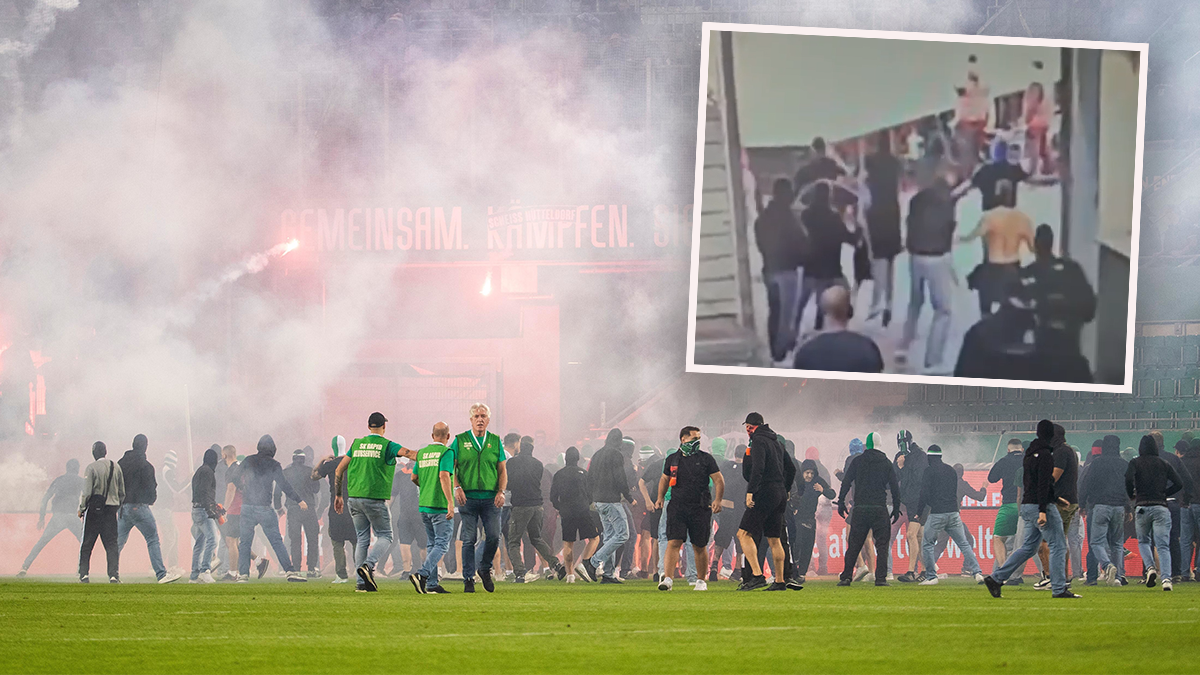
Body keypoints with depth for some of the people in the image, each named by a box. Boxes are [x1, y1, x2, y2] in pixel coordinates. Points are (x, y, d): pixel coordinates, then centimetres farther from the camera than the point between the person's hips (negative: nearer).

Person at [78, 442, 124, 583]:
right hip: (111, 510, 4)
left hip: (94, 510, -4)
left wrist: (81, 509, -1)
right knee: (112, 544, 4)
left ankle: (83, 574, 4)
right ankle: (114, 575, -7)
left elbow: (86, 492, -13)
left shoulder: (91, 468, -10)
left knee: (86, 545, 7)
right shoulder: (116, 467, 5)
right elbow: (122, 493, 10)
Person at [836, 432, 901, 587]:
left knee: (853, 545, 6)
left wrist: (841, 503, 6)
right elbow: (895, 487, 6)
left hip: (860, 509, 1)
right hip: (880, 509, -1)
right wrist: (896, 509, 12)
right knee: (882, 545, 3)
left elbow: (846, 483, 1)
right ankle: (881, 578, -7)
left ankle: (846, 577, 2)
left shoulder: (857, 461, 5)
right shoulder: (886, 463, 6)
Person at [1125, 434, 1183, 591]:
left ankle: (1150, 568, -5)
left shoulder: (1135, 463, 5)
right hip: (1161, 506, 1)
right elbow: (1179, 483, 4)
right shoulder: (1164, 464, 11)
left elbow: (1129, 478, -14)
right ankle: (1166, 578, -19)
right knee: (1163, 545, -2)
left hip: (1142, 507, -1)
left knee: (1143, 541, 19)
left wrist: (1131, 495, 3)